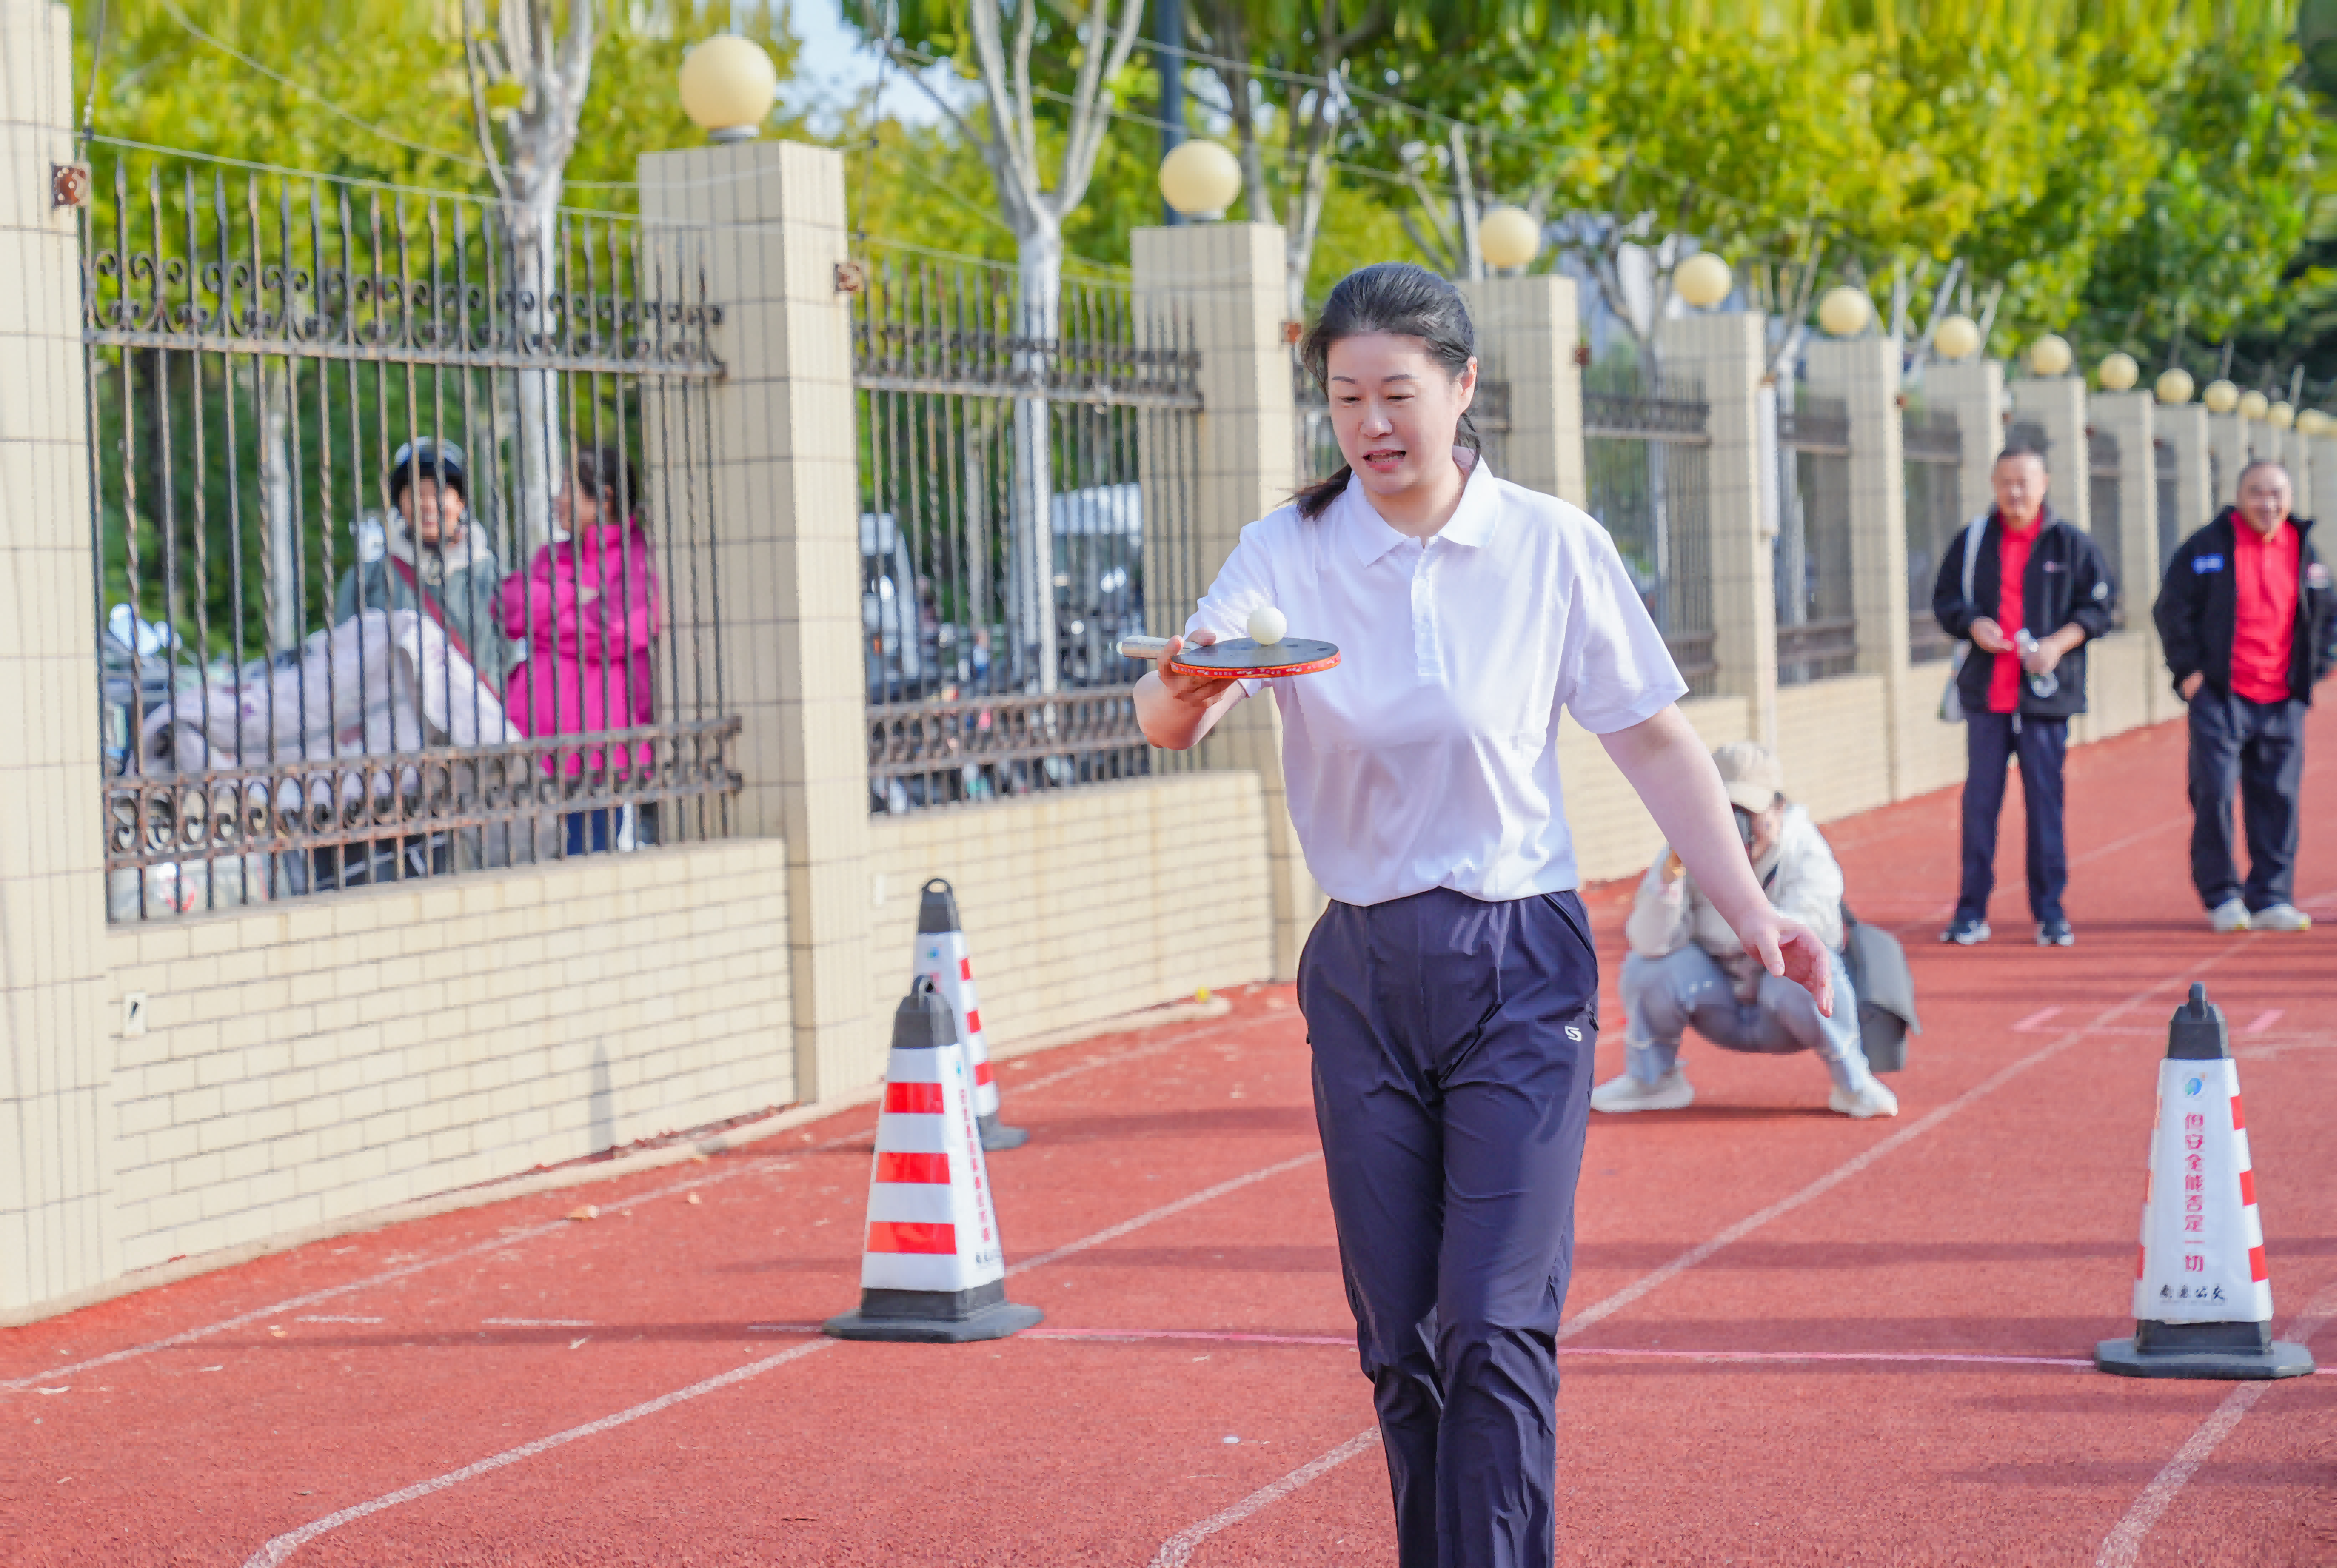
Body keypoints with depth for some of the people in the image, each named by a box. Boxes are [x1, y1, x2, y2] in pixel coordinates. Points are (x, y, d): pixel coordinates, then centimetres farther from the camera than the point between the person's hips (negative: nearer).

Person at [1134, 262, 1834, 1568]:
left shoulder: (1551, 545, -2)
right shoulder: (1289, 553, -1)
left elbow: (1651, 737, 5)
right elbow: (1170, 718, -15)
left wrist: (1751, 911, 0)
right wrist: (1186, 691, -38)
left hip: (1519, 967, -2)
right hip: (1360, 972, 2)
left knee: (1496, 1325, -11)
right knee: (1401, 1337, 7)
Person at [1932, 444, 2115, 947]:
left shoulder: (2070, 543, 4)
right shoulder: (1972, 541, 8)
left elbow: (2100, 603, 4)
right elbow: (1945, 600, 11)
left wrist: (2061, 642, -11)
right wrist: (1972, 624, -10)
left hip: (2045, 695, -1)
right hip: (1986, 692, 1)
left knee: (2046, 802, 1)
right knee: (1979, 801, 2)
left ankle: (2050, 912, 9)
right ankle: (1971, 912, 8)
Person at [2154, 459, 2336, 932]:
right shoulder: (2207, 547, -2)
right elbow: (2171, 609, 0)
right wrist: (2187, 670, -6)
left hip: (2282, 701, 4)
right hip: (2220, 697, -3)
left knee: (2279, 799, 3)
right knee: (2214, 795, -5)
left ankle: (2271, 898, 11)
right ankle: (2221, 897, 6)